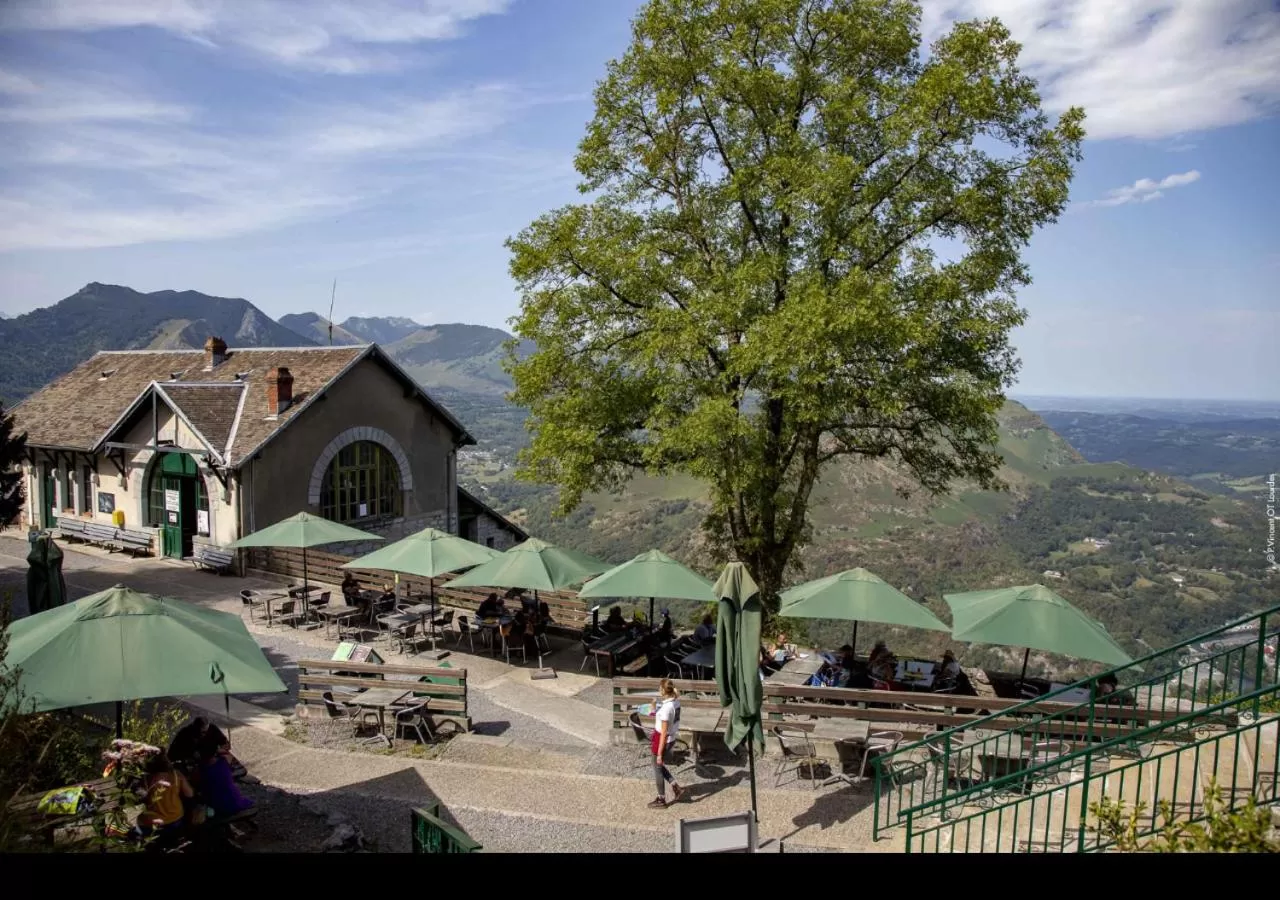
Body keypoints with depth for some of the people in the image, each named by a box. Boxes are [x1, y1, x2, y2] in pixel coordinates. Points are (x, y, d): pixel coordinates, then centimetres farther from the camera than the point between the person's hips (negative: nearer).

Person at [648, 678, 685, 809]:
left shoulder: (666, 708, -28)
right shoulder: (676, 701, -4)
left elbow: (664, 733, -24)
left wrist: (659, 753, -17)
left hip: (663, 739, -8)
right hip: (672, 738, 8)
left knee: (658, 768, 13)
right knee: (659, 766, 25)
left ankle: (661, 800, 27)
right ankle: (676, 789, 26)